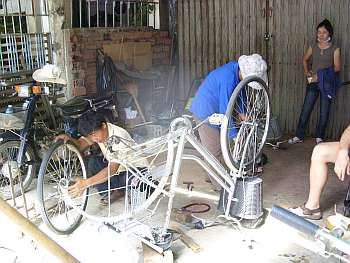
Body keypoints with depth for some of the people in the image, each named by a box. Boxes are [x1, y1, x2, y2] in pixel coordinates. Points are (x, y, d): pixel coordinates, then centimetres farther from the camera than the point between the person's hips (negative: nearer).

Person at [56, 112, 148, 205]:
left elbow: (113, 169, -43)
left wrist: (86, 183, -52)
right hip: (117, 169, 7)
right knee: (93, 161, -17)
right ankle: (109, 193, -2)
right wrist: (68, 138, -37)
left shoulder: (119, 137, -34)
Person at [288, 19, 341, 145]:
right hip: (313, 82, 2)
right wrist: (306, 71, 3)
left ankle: (319, 137, 20)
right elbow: (305, 60, 20)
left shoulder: (335, 49, -3)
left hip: (327, 84, -2)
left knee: (324, 112, 5)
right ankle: (299, 136, 11)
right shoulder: (313, 46, 6)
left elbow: (337, 67, -7)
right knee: (305, 110, 2)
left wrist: (322, 75, -14)